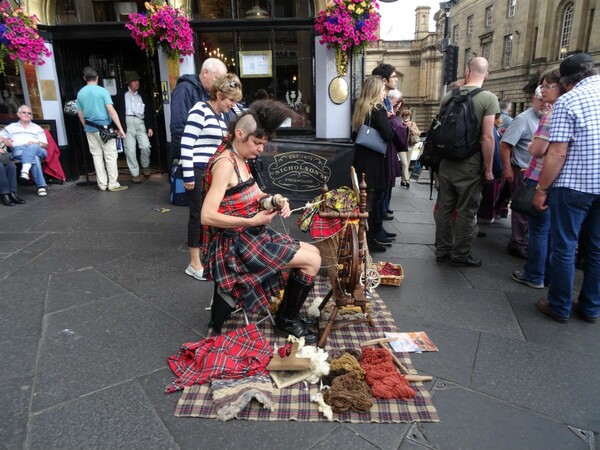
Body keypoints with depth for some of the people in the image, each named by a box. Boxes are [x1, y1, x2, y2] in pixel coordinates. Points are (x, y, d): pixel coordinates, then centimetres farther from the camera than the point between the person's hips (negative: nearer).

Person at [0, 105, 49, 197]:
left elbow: (45, 145, 16)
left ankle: (25, 171, -59)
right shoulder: (11, 127, 28)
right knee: (34, 158, -37)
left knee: (32, 147, -40)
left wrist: (37, 144, -5)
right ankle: (41, 186, -46)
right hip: (18, 151, -1)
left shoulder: (37, 128, 26)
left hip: (37, 150, 1)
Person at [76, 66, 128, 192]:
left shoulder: (80, 93, 6)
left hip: (90, 129, 5)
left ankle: (102, 184, 11)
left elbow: (80, 114, 11)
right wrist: (120, 128, -15)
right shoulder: (102, 91, -9)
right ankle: (113, 184, -2)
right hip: (104, 128, -5)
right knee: (110, 155, -1)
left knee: (97, 155, 9)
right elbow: (111, 111, -16)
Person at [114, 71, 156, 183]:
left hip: (140, 123, 2)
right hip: (127, 122, -2)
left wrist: (150, 127, 6)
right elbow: (116, 110, 4)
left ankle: (145, 165, 16)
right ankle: (135, 173, 5)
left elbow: (149, 112, 15)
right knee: (130, 150, -4)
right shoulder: (121, 94, 7)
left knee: (146, 146, -12)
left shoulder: (143, 95, 15)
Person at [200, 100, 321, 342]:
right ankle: (287, 321, 10)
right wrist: (252, 221, -26)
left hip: (248, 235, 10)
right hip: (234, 243, -10)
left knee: (313, 252, 10)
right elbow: (207, 216, -26)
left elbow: (253, 194, 17)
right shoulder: (225, 163, -20)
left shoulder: (239, 159, 9)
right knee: (312, 260, -10)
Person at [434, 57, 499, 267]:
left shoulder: (449, 96, 4)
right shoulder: (488, 98, -10)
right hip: (470, 165, -4)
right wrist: (488, 169, -9)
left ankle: (442, 250, 20)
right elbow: (487, 137, -14)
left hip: (447, 162, 4)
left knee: (444, 207, 11)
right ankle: (460, 254, 14)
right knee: (466, 211, 6)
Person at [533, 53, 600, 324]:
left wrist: (541, 190, -10)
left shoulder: (567, 101, -10)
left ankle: (560, 307, 15)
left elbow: (558, 153, -16)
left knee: (564, 247, 5)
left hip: (574, 185, -6)